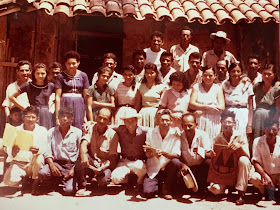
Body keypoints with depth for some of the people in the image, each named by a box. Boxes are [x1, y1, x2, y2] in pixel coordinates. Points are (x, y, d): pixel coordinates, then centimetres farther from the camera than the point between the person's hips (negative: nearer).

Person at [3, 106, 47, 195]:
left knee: (39, 158, -35)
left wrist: (38, 150, -37)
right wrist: (13, 153, -31)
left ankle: (35, 185, -12)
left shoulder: (42, 130, -2)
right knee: (9, 180, -27)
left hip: (34, 164, -1)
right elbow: (10, 153, -5)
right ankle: (24, 178, 10)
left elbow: (44, 148, -12)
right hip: (18, 163, 1)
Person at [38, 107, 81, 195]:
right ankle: (55, 182, 4)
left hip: (71, 165, -2)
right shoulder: (51, 132, 10)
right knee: (42, 173, -30)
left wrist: (74, 169, -11)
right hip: (56, 163, 2)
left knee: (69, 190, -23)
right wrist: (52, 166, -14)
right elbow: (47, 152, 4)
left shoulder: (78, 133, 5)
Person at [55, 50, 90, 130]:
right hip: (65, 104, -2)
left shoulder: (83, 76, 7)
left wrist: (85, 115, 3)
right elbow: (57, 97, -1)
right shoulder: (61, 76, 1)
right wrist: (57, 116, -6)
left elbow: (85, 96, 8)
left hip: (79, 105, 2)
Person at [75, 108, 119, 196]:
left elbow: (112, 157, -8)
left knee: (103, 180, -32)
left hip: (105, 166, -2)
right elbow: (84, 143, -19)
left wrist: (102, 168, -27)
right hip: (90, 164, 2)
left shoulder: (113, 135, -6)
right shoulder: (90, 129, -1)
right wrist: (83, 155, -42)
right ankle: (82, 187, -19)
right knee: (82, 157, -30)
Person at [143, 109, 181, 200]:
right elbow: (148, 155, -4)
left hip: (167, 168, 0)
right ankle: (159, 184, 15)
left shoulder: (175, 134, -6)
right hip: (153, 169, 0)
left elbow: (177, 155, -14)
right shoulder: (151, 133, -2)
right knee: (148, 192, -22)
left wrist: (163, 152, -32)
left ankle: (167, 189, -9)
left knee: (175, 162, -33)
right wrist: (152, 152, -28)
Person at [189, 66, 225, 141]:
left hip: (213, 122, 0)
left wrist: (202, 111, -9)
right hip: (199, 121, 0)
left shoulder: (218, 88, 8)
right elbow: (191, 104, -3)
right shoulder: (196, 87, 9)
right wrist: (207, 107, -11)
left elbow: (221, 107, -3)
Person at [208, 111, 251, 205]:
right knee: (215, 189, -25)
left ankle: (241, 194, -22)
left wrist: (240, 146, -34)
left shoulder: (241, 135, -7)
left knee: (243, 160, -34)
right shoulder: (217, 139, 0)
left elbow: (247, 156, -16)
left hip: (239, 170, -1)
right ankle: (226, 186, 15)